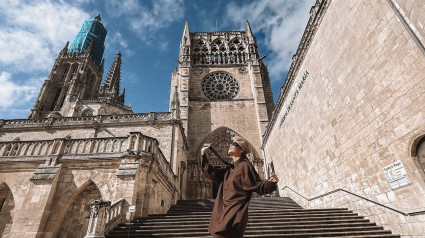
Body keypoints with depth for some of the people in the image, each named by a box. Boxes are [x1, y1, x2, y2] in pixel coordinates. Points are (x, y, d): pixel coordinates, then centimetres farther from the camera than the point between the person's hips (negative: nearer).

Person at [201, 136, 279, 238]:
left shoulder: (245, 166, -9)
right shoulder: (229, 169, 13)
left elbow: (259, 187, -9)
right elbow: (211, 173, 12)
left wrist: (271, 183, -29)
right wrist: (203, 155, 10)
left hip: (235, 214, -8)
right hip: (223, 212, 8)